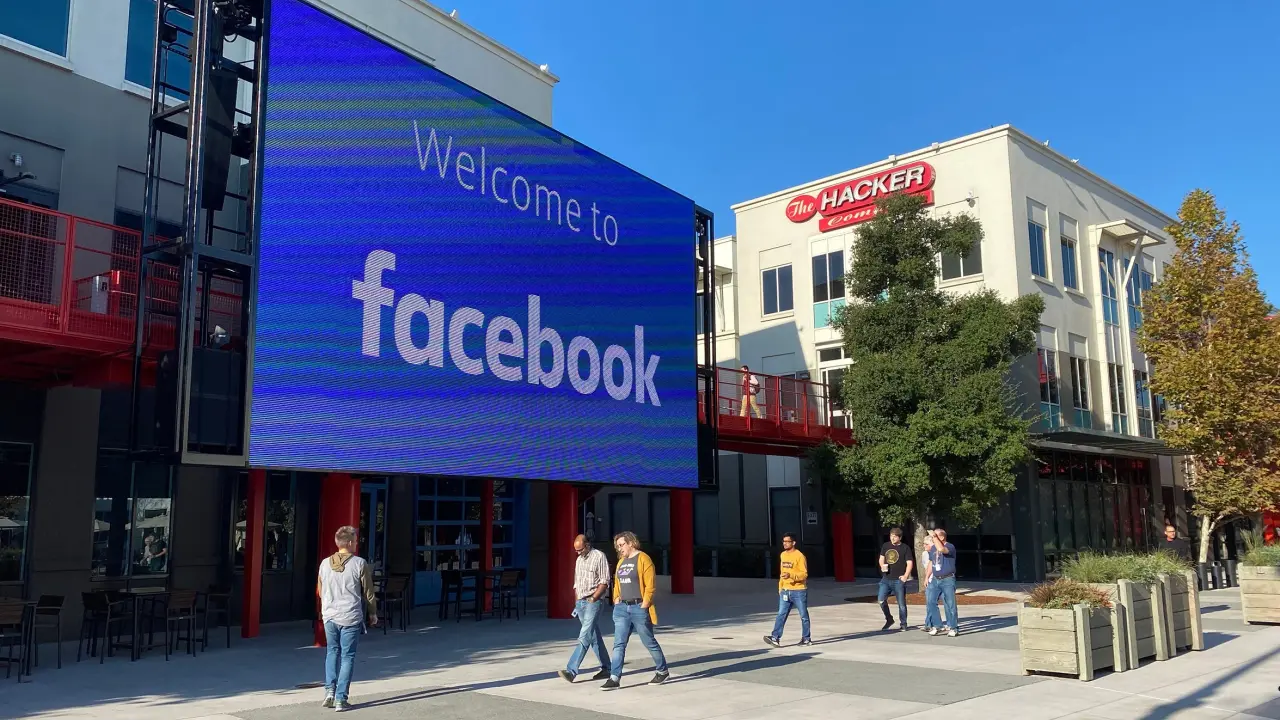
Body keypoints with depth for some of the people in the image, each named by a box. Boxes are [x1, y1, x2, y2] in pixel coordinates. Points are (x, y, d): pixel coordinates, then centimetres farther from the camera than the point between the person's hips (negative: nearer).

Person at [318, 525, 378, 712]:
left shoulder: (325, 563, 2)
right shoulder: (359, 563, -9)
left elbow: (320, 591, 13)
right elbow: (368, 592, -2)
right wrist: (373, 613, 12)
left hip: (329, 616, 4)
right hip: (350, 617, -3)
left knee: (332, 651, 22)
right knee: (347, 656, 5)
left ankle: (330, 690, 11)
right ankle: (340, 699, 4)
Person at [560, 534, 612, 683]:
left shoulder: (599, 557, -6)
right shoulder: (579, 560, 17)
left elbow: (605, 582, -10)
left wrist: (593, 598, -16)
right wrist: (577, 602, 14)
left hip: (593, 602, -8)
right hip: (580, 602, 8)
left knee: (584, 636, -13)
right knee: (594, 637, 10)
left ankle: (571, 671, -19)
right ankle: (606, 668, 18)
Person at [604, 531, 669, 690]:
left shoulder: (643, 559, -10)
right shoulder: (621, 561, 14)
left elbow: (650, 586, -14)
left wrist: (643, 606, -16)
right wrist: (616, 600, 9)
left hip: (639, 608, -6)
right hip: (622, 608, 7)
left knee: (649, 642, 6)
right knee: (619, 644, -1)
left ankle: (662, 671, 24)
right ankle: (614, 678, -2)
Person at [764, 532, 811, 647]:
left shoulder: (799, 556, -12)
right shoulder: (783, 555, 10)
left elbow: (804, 574, -16)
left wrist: (791, 575, -30)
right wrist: (780, 587, 18)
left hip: (799, 591, -6)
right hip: (785, 591, 6)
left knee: (804, 615, 6)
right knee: (781, 615, -4)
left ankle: (806, 639, 17)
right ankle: (776, 638, -11)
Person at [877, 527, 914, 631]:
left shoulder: (905, 548, -2)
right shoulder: (885, 546, 9)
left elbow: (910, 563, -5)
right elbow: (881, 558, 18)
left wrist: (905, 576, -16)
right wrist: (882, 566, -4)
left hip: (899, 580, -4)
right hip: (886, 579, 4)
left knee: (901, 603, 2)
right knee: (881, 600, -6)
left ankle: (903, 624, 17)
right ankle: (889, 619, 14)